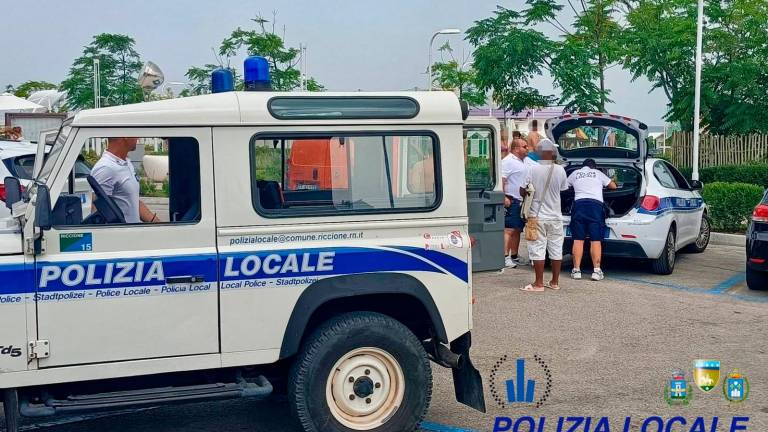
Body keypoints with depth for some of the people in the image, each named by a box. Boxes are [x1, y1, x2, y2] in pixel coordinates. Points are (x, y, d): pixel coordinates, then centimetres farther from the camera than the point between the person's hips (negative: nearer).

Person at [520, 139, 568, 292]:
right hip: (555, 216, 3)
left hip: (537, 216, -3)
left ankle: (539, 283, 3)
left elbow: (523, 191, -9)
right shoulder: (560, 170, -7)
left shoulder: (533, 169, -14)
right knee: (556, 249, 13)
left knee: (538, 249, 2)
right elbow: (563, 189, 5)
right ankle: (555, 282, 21)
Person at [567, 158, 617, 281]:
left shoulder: (575, 173, 21)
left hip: (579, 203, 1)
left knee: (578, 240, 2)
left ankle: (576, 270, 0)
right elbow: (613, 186, 25)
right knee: (596, 240, -1)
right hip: (596, 204, -1)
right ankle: (597, 270, -5)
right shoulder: (598, 173, 19)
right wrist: (603, 184, 45)